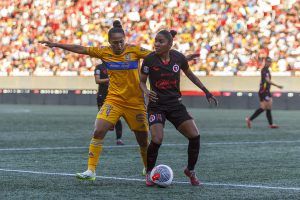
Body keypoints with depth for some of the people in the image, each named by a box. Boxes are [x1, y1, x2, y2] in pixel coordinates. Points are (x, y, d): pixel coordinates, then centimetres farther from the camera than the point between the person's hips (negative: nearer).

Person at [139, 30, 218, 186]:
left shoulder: (178, 57, -4)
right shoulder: (150, 60, -10)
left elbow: (189, 74, 15)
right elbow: (142, 81, 2)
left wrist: (206, 91, 15)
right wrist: (146, 91, -20)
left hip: (175, 105, 3)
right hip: (156, 105, -3)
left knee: (195, 136, -8)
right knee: (156, 140, -21)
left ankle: (190, 170, 16)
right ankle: (149, 173, 4)